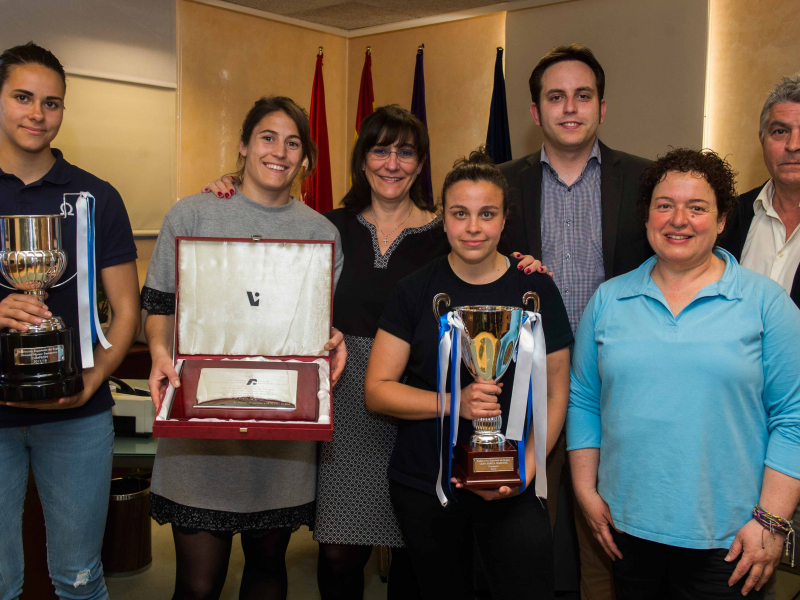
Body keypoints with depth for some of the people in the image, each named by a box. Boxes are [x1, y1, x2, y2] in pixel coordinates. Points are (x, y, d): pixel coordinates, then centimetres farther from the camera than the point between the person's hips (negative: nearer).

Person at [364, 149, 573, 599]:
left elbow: (555, 396, 3)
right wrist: (455, 402, -18)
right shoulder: (416, 291, -2)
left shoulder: (536, 291, -1)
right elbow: (377, 390, -4)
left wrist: (526, 471, -11)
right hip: (424, 488, 1)